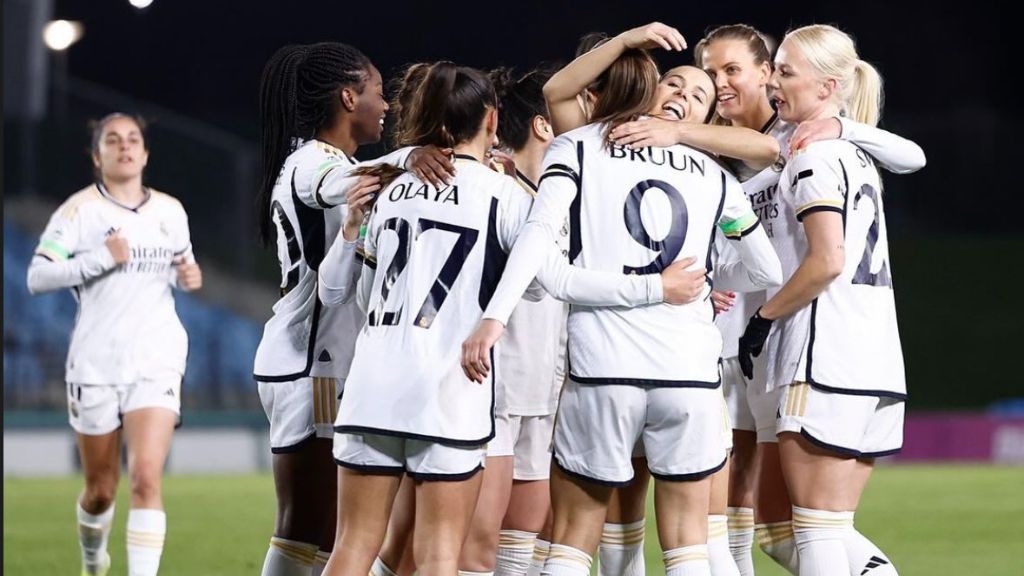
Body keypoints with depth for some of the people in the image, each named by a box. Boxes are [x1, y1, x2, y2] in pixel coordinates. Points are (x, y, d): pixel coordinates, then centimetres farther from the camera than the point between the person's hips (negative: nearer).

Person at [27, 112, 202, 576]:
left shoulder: (171, 212, 9)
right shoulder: (79, 210, -3)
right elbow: (37, 277, -11)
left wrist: (189, 277, 2)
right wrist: (101, 258, -20)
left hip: (157, 362, 1)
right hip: (96, 363, -1)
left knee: (146, 478, -17)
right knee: (100, 489, 9)